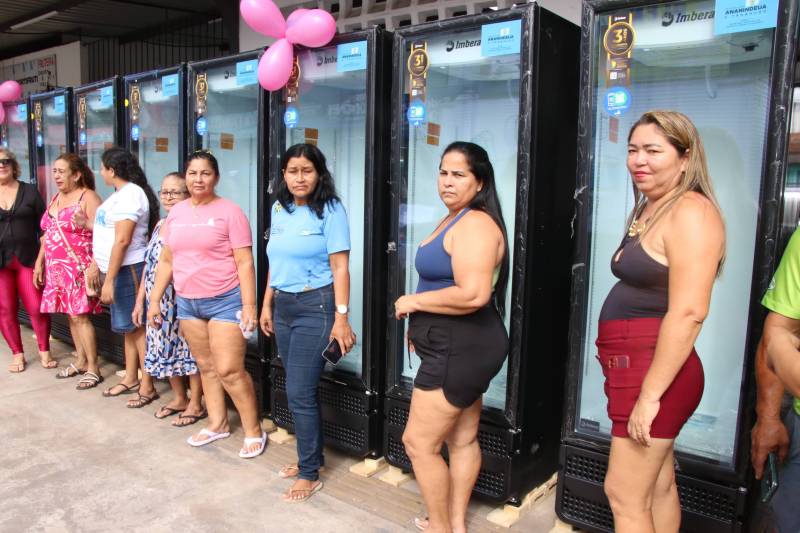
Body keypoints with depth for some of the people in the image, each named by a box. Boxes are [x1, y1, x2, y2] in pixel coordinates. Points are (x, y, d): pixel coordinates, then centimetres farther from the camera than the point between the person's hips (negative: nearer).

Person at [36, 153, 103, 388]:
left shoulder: (88, 197, -8)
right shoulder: (55, 198, 16)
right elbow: (47, 233, 22)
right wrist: (39, 263, 19)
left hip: (79, 268, -7)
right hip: (57, 269, 7)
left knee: (80, 316, -7)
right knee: (71, 315, 12)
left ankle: (93, 368, 1)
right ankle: (81, 361, 23)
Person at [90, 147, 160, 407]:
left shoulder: (130, 194, -17)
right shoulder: (121, 194, 15)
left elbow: (122, 240, -22)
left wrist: (109, 280, -22)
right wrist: (88, 223, 24)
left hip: (128, 269, -10)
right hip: (118, 269, 10)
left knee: (137, 326, -3)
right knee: (129, 326, 17)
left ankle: (147, 386, 5)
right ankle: (131, 378, 28)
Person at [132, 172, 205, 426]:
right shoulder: (160, 225, 11)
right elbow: (148, 265, 14)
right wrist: (140, 301, 13)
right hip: (159, 304, 8)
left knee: (190, 349, 2)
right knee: (166, 349, 15)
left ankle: (196, 404, 17)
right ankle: (179, 398, 32)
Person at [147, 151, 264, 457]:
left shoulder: (229, 211, -9)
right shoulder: (176, 213, 9)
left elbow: (244, 263, -11)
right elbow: (166, 261, 14)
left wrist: (249, 306, -16)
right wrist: (154, 300, 11)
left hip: (225, 301, -6)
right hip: (187, 302, 6)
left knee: (229, 370, -7)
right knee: (206, 367, 14)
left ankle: (254, 431, 8)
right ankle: (218, 423, 29)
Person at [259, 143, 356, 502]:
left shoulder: (329, 210, -9)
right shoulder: (279, 209, 10)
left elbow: (340, 267, -13)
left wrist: (341, 317, -18)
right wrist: (267, 305, 17)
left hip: (315, 307, -6)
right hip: (284, 307, 7)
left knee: (299, 393, -4)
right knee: (301, 390, 14)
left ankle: (309, 474, 13)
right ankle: (311, 457, 31)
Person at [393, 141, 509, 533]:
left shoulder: (475, 224, -20)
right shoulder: (454, 219, 14)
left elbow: (473, 294, -31)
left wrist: (413, 302, -18)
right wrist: (421, 324, 11)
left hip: (460, 349, -10)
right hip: (461, 347, 11)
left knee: (419, 443, 0)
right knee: (462, 440, 19)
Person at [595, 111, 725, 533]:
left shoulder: (690, 212, -15)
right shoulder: (650, 209, 13)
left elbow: (688, 313, -23)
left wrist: (649, 395, -22)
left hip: (656, 369, -9)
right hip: (633, 366, 9)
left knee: (624, 494, 1)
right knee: (659, 487, 19)